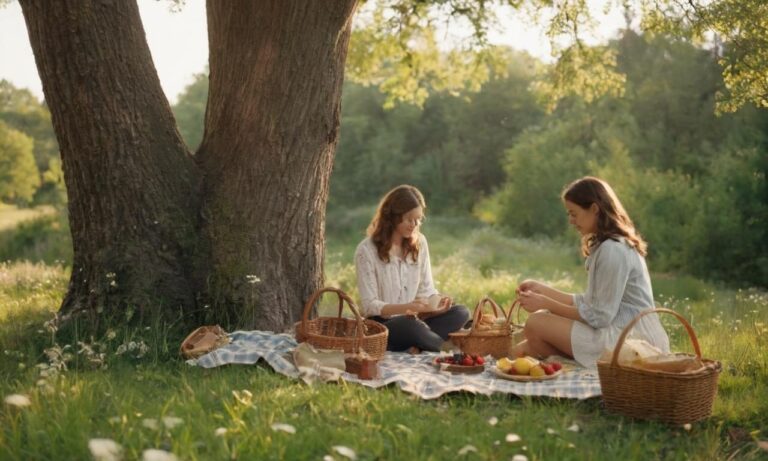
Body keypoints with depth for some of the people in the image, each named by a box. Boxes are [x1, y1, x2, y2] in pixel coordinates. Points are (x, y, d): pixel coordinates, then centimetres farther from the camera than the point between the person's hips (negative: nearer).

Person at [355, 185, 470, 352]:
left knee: (461, 313, -19)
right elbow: (369, 306, -13)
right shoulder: (367, 250, -11)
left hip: (412, 321, 6)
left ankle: (413, 348, -32)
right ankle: (449, 350, -16)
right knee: (409, 325, -38)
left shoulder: (419, 242, 6)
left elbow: (426, 289, 8)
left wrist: (437, 301, -16)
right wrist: (406, 307, -29)